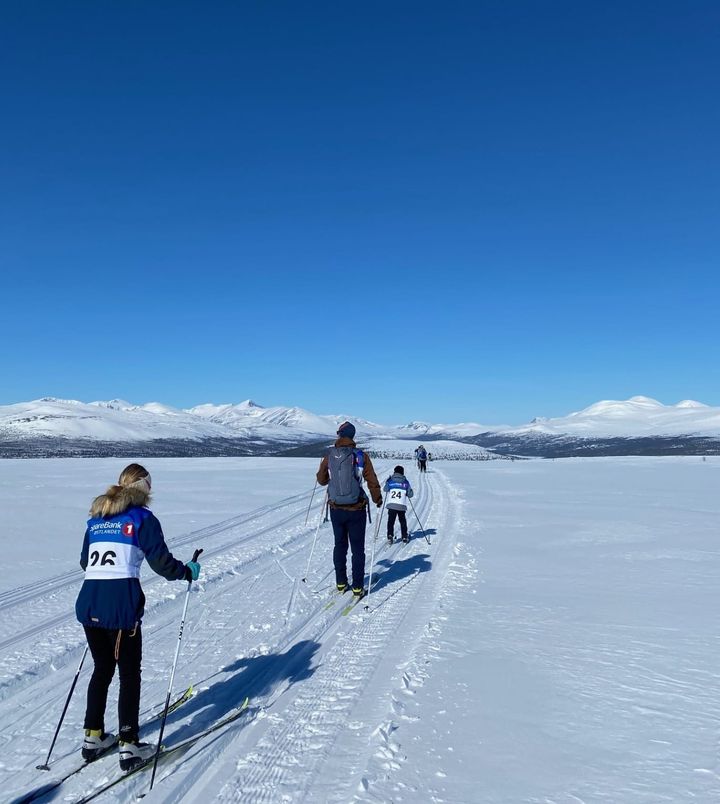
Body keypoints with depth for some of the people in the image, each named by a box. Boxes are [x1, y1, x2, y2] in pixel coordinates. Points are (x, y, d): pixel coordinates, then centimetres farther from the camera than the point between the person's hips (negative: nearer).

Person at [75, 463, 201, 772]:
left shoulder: (96, 518, 16)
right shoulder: (142, 517, -2)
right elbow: (160, 560, -8)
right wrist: (187, 572, 9)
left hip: (88, 602, 6)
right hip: (121, 604, -6)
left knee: (102, 669, 22)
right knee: (129, 674, 8)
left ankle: (92, 737, 31)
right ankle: (129, 746, 13)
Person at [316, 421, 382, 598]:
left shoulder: (329, 456, -4)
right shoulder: (361, 456, -10)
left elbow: (321, 480, 9)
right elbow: (372, 481, -9)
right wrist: (378, 500, 6)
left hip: (336, 509, 2)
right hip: (356, 510, -2)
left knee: (340, 546, 18)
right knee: (357, 549, 9)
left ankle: (341, 583, 25)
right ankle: (357, 587, 12)